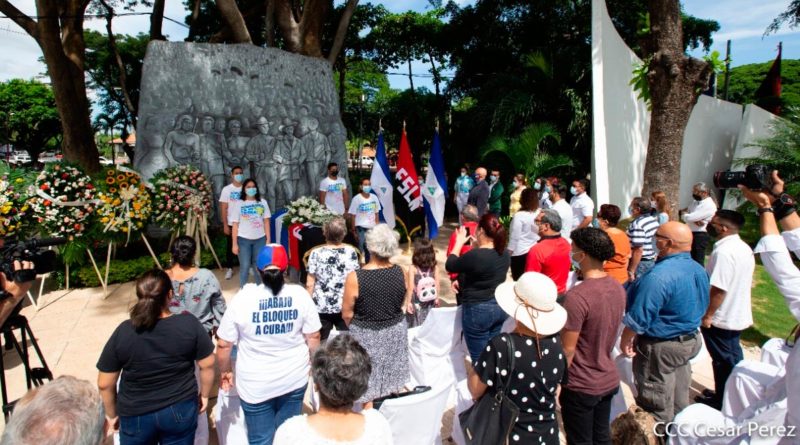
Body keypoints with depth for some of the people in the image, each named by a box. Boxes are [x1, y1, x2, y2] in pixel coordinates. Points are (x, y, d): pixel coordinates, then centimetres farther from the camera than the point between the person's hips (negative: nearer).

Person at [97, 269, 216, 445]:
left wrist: (112, 414, 10)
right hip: (181, 410, 0)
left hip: (136, 415, 0)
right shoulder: (189, 323, -16)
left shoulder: (123, 332, -15)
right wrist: (204, 394, 10)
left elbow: (104, 384, -7)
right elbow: (208, 365, -7)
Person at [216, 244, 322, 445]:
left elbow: (223, 344, -8)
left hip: (256, 385, -2)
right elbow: (313, 337, -4)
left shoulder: (243, 298, -15)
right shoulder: (300, 294, -11)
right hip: (294, 379, 2)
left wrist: (225, 372, 9)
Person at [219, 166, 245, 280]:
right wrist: (225, 225, -9)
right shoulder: (226, 189, -3)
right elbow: (224, 208, -4)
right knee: (230, 247, 8)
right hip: (231, 223, -1)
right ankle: (229, 268, 19)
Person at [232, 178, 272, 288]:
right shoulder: (239, 204, 0)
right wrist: (234, 244, -4)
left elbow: (266, 222, 6)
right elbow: (235, 225, -1)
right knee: (245, 266, 2)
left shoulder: (263, 203, 5)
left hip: (260, 239, 2)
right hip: (243, 239, -1)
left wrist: (268, 240, 1)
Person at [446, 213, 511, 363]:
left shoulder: (474, 255, -25)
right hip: (500, 307, 8)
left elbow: (449, 265, -9)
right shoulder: (505, 254, -1)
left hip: (478, 310, -7)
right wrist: (477, 247, 12)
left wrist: (459, 242, 3)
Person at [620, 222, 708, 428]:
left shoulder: (659, 276, -31)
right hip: (690, 341, 9)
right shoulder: (699, 270, -2)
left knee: (656, 404, 10)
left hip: (660, 348, -9)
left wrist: (625, 340, -12)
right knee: (679, 399, 25)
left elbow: (638, 317, -27)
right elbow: (701, 307, 12)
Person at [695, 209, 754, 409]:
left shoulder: (723, 251, -27)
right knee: (733, 358, 21)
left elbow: (718, 289, -30)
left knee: (723, 360, 6)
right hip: (738, 316, 9)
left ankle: (722, 401, 21)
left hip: (721, 319, -9)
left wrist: (707, 315, -20)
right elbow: (747, 282, 15)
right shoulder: (744, 248, 5)